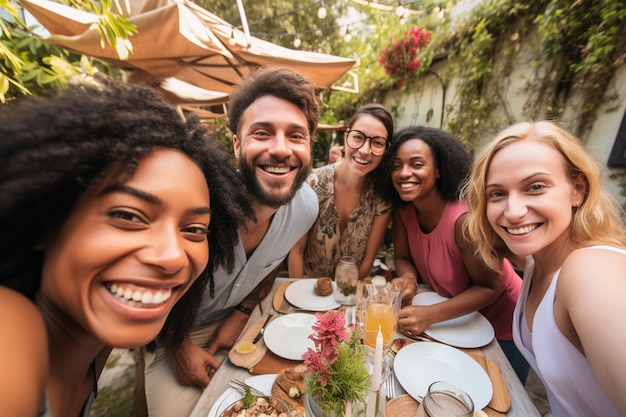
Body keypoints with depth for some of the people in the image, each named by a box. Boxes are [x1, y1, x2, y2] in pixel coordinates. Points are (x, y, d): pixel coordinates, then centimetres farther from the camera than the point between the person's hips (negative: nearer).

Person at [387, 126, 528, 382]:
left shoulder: (465, 219, -36)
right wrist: (408, 279, -30)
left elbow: (489, 288, -25)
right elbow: (402, 257, -8)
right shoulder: (403, 209, -18)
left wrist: (431, 315, -36)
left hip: (500, 327, -4)